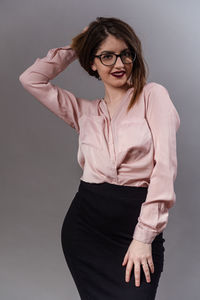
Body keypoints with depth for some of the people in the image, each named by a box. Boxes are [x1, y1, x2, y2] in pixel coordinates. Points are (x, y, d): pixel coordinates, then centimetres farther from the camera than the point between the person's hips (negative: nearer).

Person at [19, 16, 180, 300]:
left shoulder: (152, 94, 3)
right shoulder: (85, 111, 15)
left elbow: (165, 165, -6)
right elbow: (31, 79, 11)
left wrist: (144, 236, -11)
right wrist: (74, 47, 14)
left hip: (138, 222, -3)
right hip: (86, 224, 3)